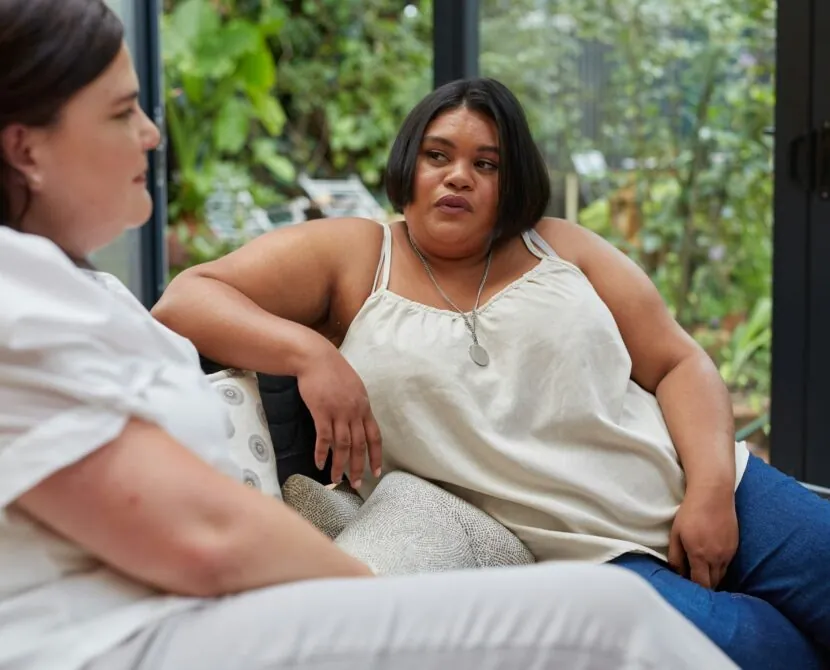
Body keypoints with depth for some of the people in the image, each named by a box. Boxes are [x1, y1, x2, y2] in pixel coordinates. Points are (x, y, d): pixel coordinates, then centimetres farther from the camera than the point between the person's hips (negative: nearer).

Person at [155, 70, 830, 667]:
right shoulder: (349, 257, 4)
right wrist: (307, 352, -21)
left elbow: (681, 364, 8)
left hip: (703, 497, 4)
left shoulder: (560, 249, 12)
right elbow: (185, 299, -4)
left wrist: (711, 486, -10)